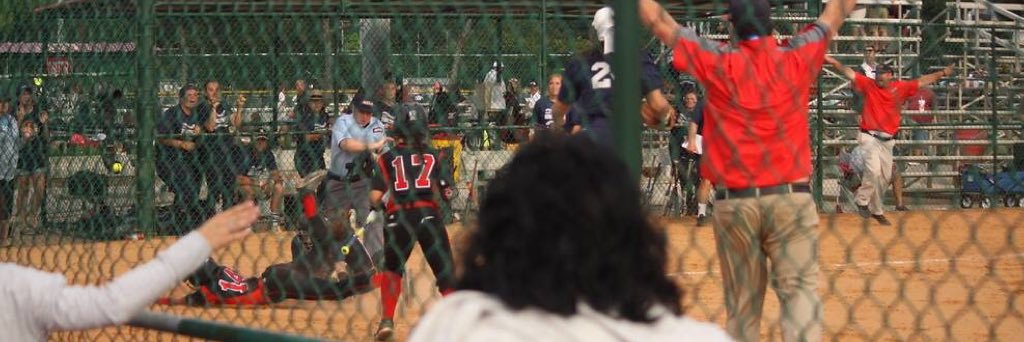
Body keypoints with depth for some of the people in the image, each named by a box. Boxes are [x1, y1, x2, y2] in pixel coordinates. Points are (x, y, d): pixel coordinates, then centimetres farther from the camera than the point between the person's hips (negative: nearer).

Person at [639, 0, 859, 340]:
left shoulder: (716, 62, -2)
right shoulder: (798, 56, -1)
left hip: (733, 201, 1)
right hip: (791, 197, -1)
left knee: (742, 303, 8)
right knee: (799, 290, -4)